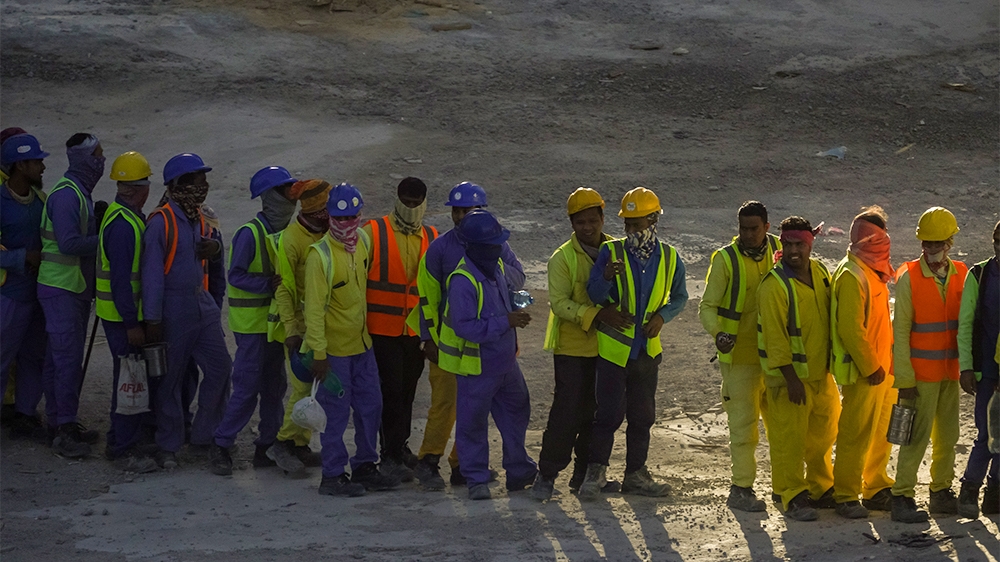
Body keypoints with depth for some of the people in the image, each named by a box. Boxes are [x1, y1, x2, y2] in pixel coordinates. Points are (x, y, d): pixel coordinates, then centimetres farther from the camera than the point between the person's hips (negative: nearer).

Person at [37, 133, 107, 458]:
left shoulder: (80, 193, 14)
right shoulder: (66, 195, -19)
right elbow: (68, 242, -26)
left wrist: (99, 222, 0)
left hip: (77, 288, 10)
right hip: (60, 289, -10)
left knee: (70, 358, 13)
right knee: (68, 359, -9)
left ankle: (66, 423, 20)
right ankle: (65, 430, -6)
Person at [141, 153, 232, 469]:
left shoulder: (200, 220, 11)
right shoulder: (161, 222, -13)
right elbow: (152, 273, -14)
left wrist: (215, 250, -2)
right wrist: (153, 319, -16)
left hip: (203, 304, 7)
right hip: (173, 309, -7)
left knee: (220, 368, 3)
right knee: (170, 378, 2)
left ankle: (205, 434, 17)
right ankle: (168, 446, 12)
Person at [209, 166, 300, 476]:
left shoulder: (284, 232, 10)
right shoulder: (250, 234, -16)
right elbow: (236, 276, -19)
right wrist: (269, 284, -27)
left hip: (276, 321, 8)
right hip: (251, 324, -8)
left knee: (274, 386, 10)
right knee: (247, 387, -7)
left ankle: (267, 447, 18)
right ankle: (220, 445, 4)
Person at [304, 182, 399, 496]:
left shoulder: (364, 242, 2)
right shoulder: (320, 255, -19)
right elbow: (314, 308, -18)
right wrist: (319, 354, -19)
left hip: (361, 342, 7)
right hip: (333, 348, -7)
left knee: (371, 406, 13)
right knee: (336, 412, -1)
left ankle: (364, 467, 26)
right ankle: (333, 476, 9)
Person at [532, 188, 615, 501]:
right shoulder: (563, 258, -6)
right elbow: (559, 302, -15)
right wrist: (594, 314, -28)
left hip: (606, 347, 4)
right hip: (572, 348, -4)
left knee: (597, 412, 8)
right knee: (567, 410, -8)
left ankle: (585, 473, 19)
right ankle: (547, 474, 0)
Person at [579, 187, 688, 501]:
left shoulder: (669, 258, 2)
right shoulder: (611, 253, -6)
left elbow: (679, 297, 13)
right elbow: (593, 296, -9)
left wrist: (662, 316, -6)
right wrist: (606, 278, -30)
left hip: (647, 349, 3)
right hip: (613, 348, -3)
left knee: (642, 416, 10)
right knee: (609, 413, -5)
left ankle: (635, 474, 20)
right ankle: (596, 472, 6)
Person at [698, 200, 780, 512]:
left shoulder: (779, 251, 3)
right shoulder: (726, 259, -9)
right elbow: (707, 307, -8)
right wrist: (718, 333, -27)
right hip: (740, 354, -4)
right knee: (743, 422, -4)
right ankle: (741, 488, 3)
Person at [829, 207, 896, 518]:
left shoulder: (873, 272, 15)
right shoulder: (851, 275, -16)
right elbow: (850, 329, -21)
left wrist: (885, 363, 16)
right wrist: (871, 367, -18)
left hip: (881, 367, 10)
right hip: (863, 372, -10)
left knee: (881, 433, 15)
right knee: (856, 435, -5)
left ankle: (876, 489, 25)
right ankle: (846, 496, 1)